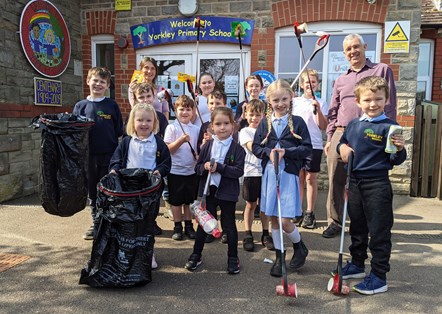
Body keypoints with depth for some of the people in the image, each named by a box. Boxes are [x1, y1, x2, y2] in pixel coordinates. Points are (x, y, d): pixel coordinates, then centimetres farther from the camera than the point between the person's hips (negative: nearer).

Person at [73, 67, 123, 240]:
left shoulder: (112, 105, 1)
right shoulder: (80, 106, 5)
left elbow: (119, 132, 3)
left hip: (109, 156, -2)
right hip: (88, 156, 2)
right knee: (92, 192, 12)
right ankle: (96, 224, 27)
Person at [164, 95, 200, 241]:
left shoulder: (196, 129, 5)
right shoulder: (172, 128, -6)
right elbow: (168, 149, -12)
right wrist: (181, 140, -25)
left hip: (191, 170, 3)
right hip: (175, 170, -3)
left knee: (189, 200, 13)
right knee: (176, 200, 8)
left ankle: (188, 226, 27)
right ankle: (177, 227, 22)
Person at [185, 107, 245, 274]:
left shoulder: (237, 148, -8)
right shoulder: (208, 145, 2)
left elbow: (239, 171, -15)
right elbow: (197, 167, 4)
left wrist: (219, 167, -22)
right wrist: (205, 167, -18)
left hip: (227, 192, -3)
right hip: (208, 190, 3)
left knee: (229, 225, 10)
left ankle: (233, 258, 26)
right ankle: (196, 255, 30)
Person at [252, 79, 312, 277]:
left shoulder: (297, 122, -1)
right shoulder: (265, 123, 6)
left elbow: (307, 148, -4)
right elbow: (255, 147, 6)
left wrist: (286, 152, -16)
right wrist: (269, 152, -13)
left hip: (289, 174, -3)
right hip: (269, 173, 3)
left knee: (285, 221, -6)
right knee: (273, 219, 10)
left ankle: (300, 248, 25)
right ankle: (279, 257, 27)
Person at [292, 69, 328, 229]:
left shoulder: (321, 103, 2)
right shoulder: (295, 101, 9)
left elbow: (323, 126, -5)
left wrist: (318, 110, -16)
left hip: (314, 145, -2)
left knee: (311, 178, 1)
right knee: (298, 177, 8)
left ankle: (310, 213, 8)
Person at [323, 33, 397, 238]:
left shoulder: (382, 70, 7)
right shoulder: (340, 81, 19)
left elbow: (389, 106, 2)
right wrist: (329, 138, 11)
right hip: (341, 134, 4)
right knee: (335, 181, 4)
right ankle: (335, 222, 16)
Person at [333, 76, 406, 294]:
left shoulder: (389, 127, -10)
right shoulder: (353, 125, 7)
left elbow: (396, 160, -9)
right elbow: (342, 143, 20)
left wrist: (399, 150, -30)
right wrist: (341, 147, -1)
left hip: (377, 185, -6)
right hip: (354, 182, 6)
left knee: (379, 232, 3)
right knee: (357, 228, 19)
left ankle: (379, 277, 15)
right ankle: (357, 264, 37)